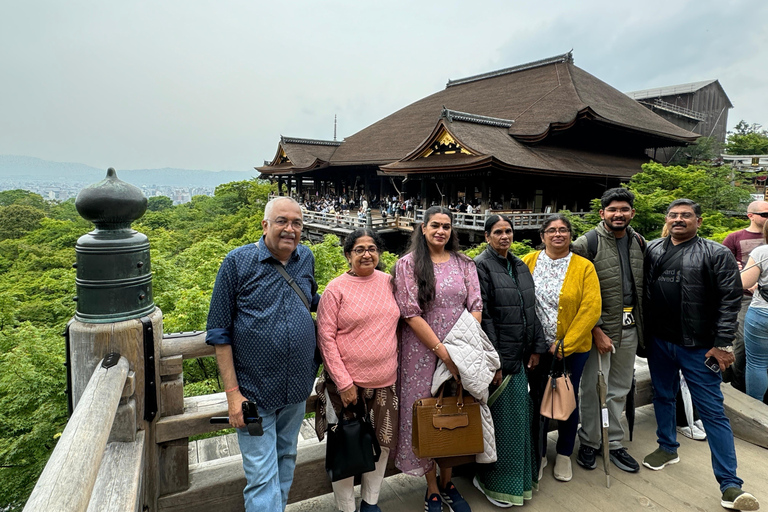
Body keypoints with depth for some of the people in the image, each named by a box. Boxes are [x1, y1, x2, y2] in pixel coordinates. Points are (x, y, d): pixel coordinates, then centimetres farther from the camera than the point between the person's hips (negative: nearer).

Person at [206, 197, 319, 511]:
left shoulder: (306, 259, 2)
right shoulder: (238, 262, -11)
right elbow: (219, 332, -9)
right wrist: (232, 393, -12)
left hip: (298, 389, 5)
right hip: (254, 391, -5)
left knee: (286, 459, 23)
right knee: (262, 476, 1)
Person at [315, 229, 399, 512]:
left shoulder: (388, 282, 3)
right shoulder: (336, 289, -9)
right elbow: (325, 338, -11)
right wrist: (343, 383, -14)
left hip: (384, 382, 4)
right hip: (347, 383, -4)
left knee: (382, 443, 16)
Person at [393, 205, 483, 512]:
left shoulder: (464, 264, 7)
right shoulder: (408, 264, -4)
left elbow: (476, 306, 2)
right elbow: (410, 313, -10)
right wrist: (441, 350, -14)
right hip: (422, 351, -3)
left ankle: (447, 481, 33)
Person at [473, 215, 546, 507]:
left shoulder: (520, 266, 11)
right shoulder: (481, 266, -10)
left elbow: (531, 309, 14)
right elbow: (482, 316, -15)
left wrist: (536, 347, 9)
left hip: (521, 356, 7)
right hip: (499, 356, -6)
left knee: (520, 414, 15)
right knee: (502, 419, 3)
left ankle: (521, 473, 34)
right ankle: (492, 482, 22)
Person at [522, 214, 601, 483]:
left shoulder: (584, 266, -5)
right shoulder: (528, 262, -1)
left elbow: (591, 309, -10)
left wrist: (565, 344, -14)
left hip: (572, 348, -1)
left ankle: (564, 455, 35)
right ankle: (538, 454, 32)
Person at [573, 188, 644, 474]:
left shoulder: (639, 242, 9)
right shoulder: (587, 243, -10)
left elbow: (645, 284, 16)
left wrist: (642, 324, 8)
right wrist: (596, 331, -16)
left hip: (630, 328, 6)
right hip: (599, 327, -5)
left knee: (620, 389, 15)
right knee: (594, 388, 3)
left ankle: (614, 443, 31)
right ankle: (589, 442, 22)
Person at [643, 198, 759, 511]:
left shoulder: (716, 254, -6)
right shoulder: (653, 250, 6)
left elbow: (730, 299, -9)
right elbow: (643, 291, 9)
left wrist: (722, 344, -13)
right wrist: (643, 332, 5)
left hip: (698, 346, -4)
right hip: (658, 341, 5)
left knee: (712, 412, 0)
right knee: (663, 396, 18)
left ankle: (730, 485, 9)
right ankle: (668, 448, 39)